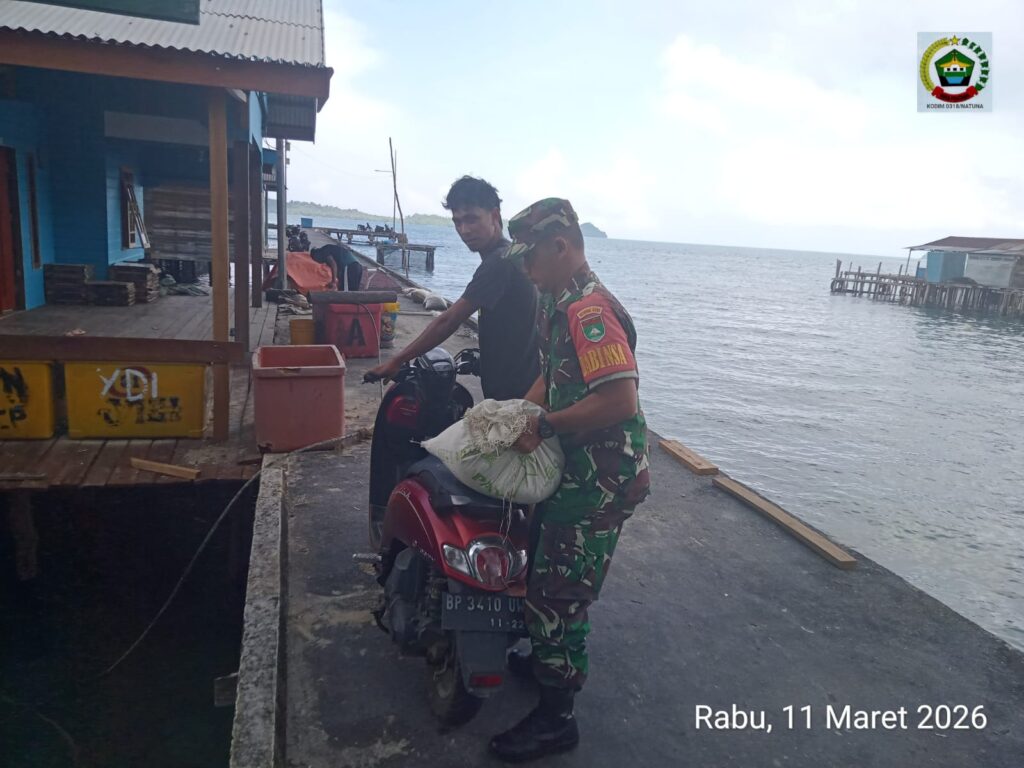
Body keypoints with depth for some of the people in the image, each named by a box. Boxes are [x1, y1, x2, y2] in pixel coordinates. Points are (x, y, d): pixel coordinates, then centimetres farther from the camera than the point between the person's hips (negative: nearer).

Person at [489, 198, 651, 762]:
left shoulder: (589, 312, -24)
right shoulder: (557, 303, 9)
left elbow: (621, 400, -31)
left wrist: (545, 424, -22)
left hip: (600, 480, -10)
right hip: (574, 468, 10)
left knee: (556, 593, 0)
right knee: (541, 566, 26)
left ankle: (555, 719, 19)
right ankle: (548, 658, 49)